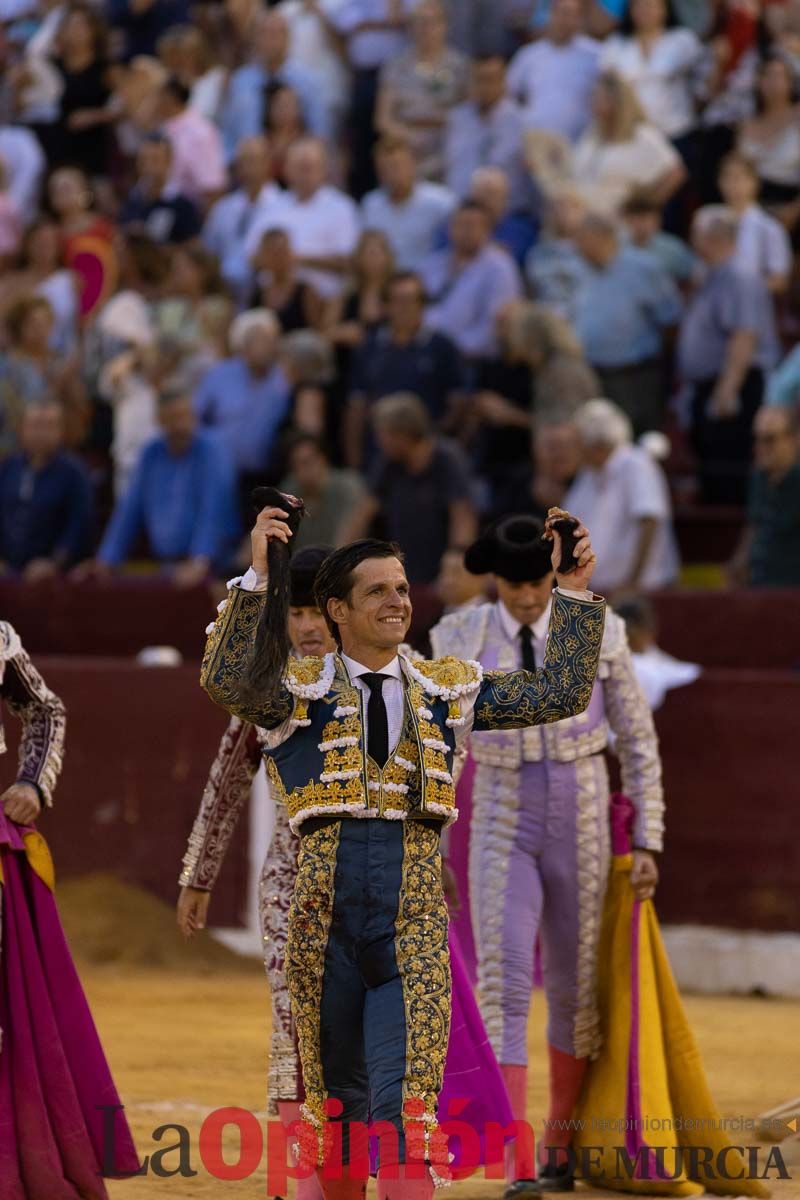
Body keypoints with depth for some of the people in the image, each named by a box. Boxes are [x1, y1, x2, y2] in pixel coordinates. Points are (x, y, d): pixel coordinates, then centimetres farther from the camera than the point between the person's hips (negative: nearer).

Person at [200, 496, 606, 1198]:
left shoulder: (446, 691, 13)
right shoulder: (302, 692, 4)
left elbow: (563, 695, 12)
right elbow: (227, 684, -16)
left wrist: (576, 594, 5)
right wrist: (258, 577, -23)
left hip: (412, 922, 0)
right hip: (324, 915, 0)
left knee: (406, 1101, -12)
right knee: (334, 1092, 10)